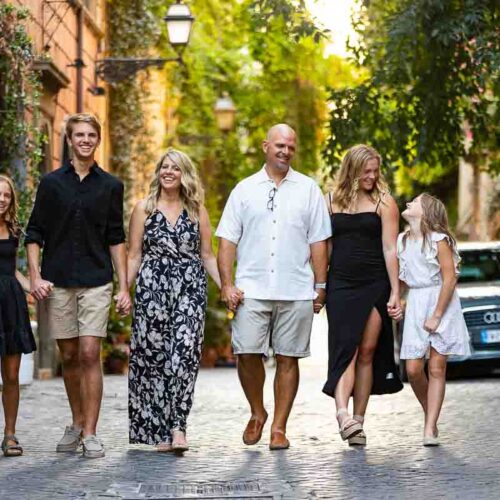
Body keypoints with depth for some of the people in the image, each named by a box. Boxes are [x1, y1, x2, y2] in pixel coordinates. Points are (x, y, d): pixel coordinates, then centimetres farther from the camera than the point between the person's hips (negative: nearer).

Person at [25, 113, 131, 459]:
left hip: (96, 281, -1)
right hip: (57, 282, 1)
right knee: (69, 356, 7)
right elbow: (34, 234, 6)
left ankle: (90, 433, -6)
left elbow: (116, 239, 8)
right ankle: (77, 424, 22)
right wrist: (35, 277, -6)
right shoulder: (52, 183, 5)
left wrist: (124, 287, 3)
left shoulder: (110, 186, 6)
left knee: (90, 354, -9)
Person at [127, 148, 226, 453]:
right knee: (153, 356, -3)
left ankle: (177, 427, -16)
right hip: (152, 290, 0)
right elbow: (135, 256, 8)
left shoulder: (197, 211, 12)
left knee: (185, 355, -14)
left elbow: (207, 255, 12)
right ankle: (159, 431, 4)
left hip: (190, 290, 0)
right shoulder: (144, 209, 9)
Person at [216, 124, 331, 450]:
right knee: (247, 353, -8)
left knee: (288, 358, 2)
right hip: (252, 289, 0)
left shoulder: (309, 190, 10)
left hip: (296, 291, 0)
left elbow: (318, 242, 9)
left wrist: (320, 287, 5)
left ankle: (279, 427, 11)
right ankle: (257, 414, 15)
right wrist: (227, 284, -2)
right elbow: (228, 239, 7)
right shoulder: (245, 190, 10)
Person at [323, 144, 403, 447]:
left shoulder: (384, 202, 3)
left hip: (375, 286, 0)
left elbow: (390, 249, -1)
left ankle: (358, 421, 5)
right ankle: (343, 413, -27)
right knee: (346, 348, -12)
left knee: (367, 353, 1)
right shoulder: (331, 201, 9)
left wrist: (395, 292, -6)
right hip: (340, 285, 0)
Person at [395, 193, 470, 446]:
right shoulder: (401, 241, 9)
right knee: (413, 369, -4)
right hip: (415, 304, 5)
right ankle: (428, 414, 20)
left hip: (441, 304, -5)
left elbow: (449, 279, -12)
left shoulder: (439, 240, -9)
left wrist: (436, 316, -14)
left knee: (437, 369, -4)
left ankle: (430, 429, -4)